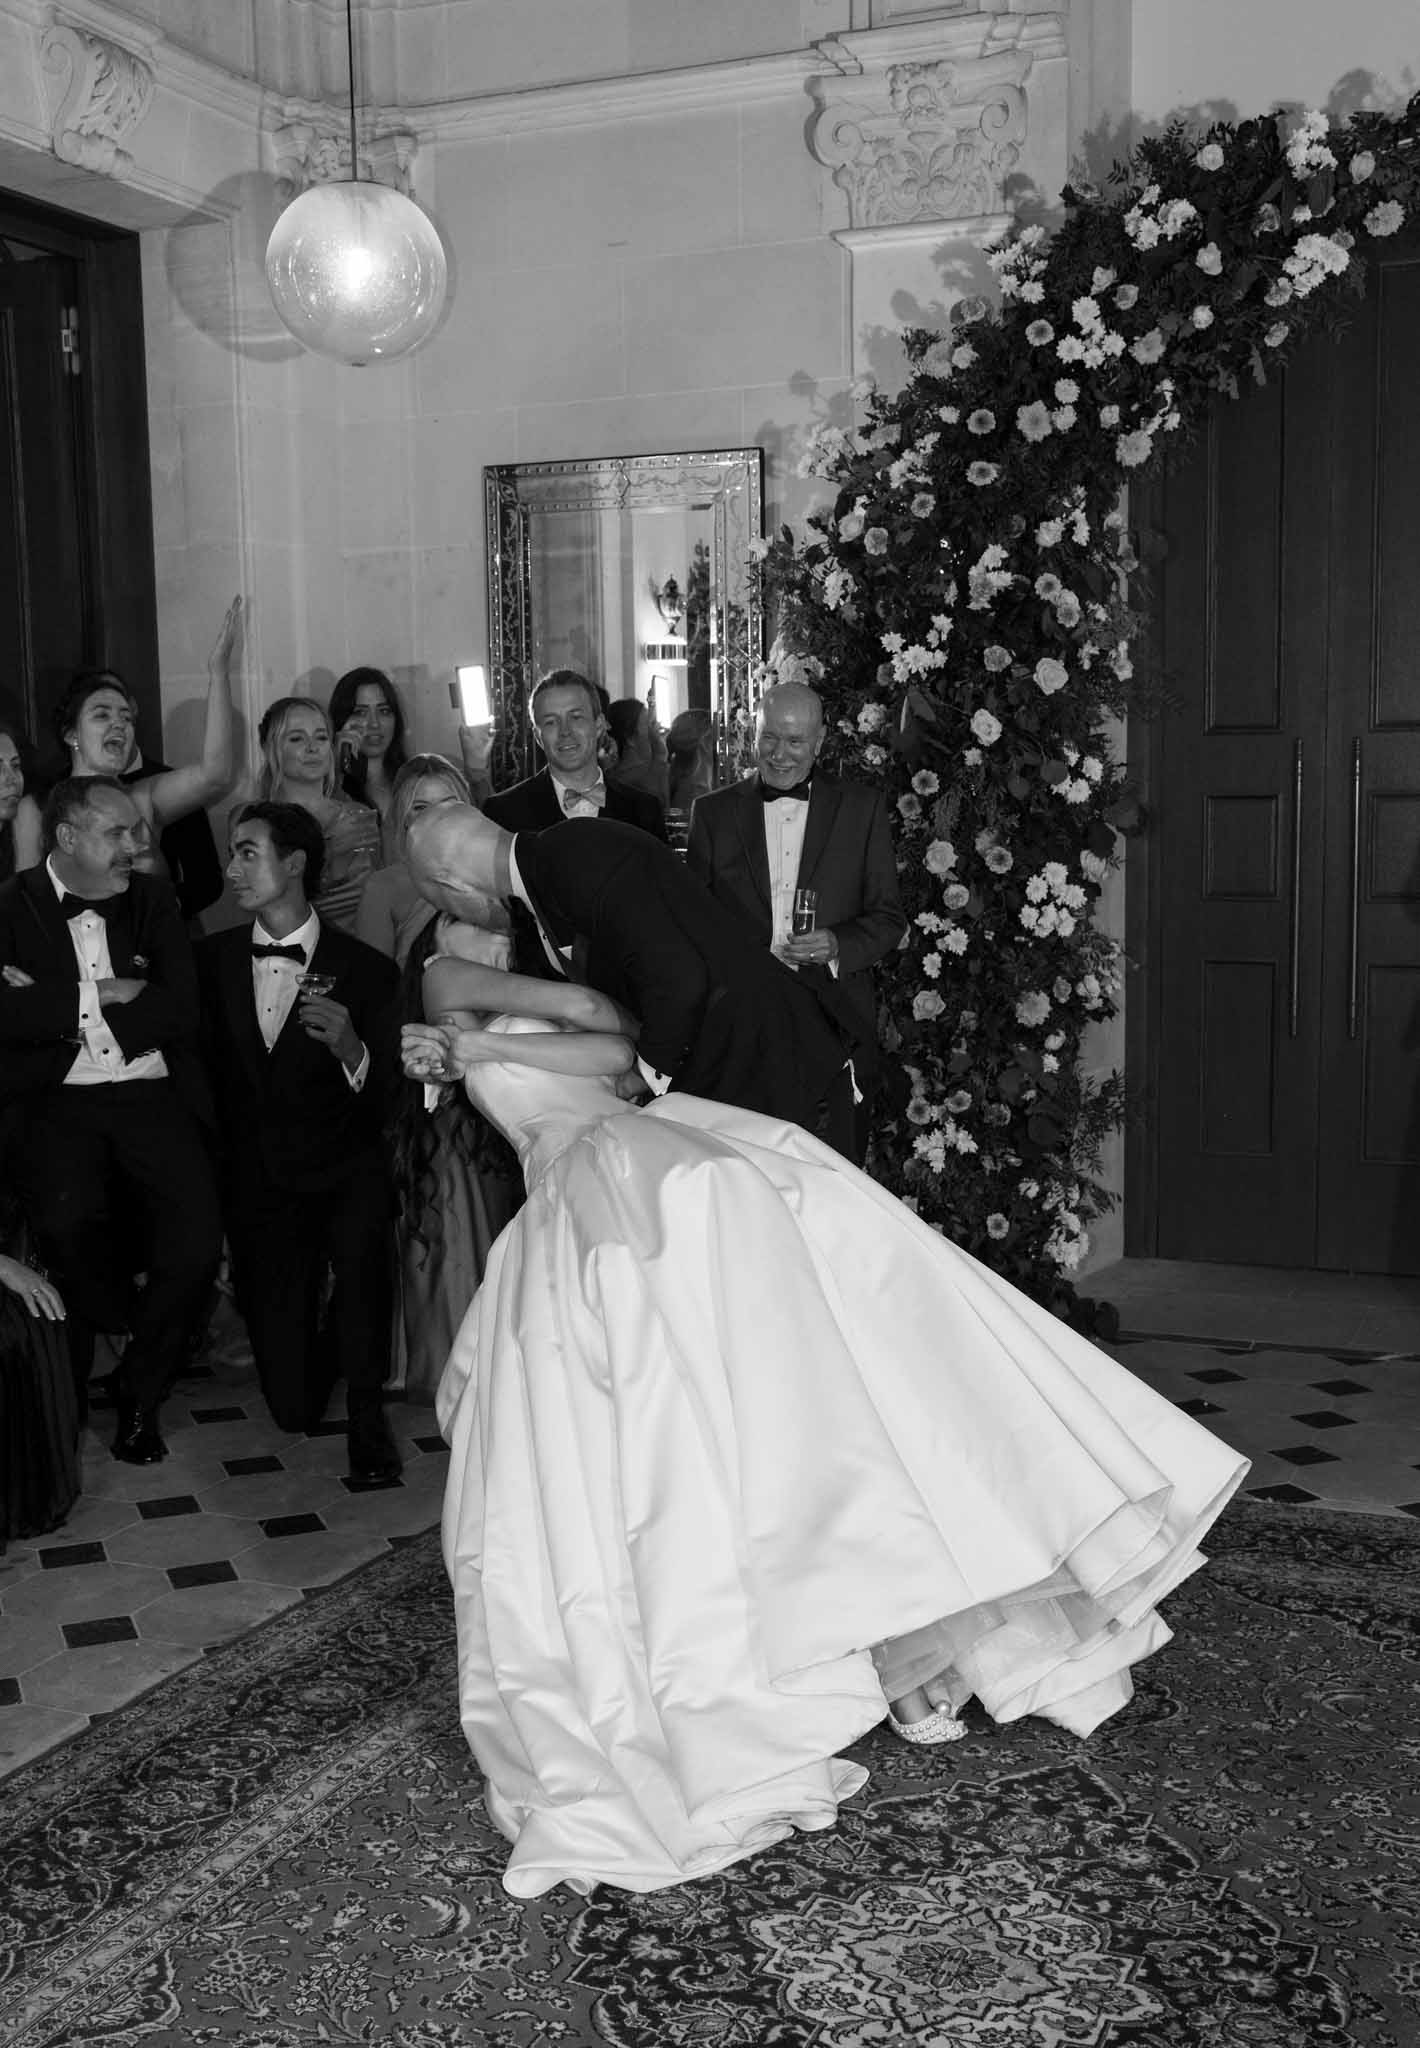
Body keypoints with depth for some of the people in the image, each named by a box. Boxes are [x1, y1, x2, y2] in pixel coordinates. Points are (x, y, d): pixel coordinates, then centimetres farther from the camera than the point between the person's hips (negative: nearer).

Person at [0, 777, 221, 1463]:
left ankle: (139, 1393, 6)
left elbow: (182, 1013, 0)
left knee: (196, 1240, -19)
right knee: (65, 1222, -29)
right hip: (58, 1104, -2)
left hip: (153, 1097, 2)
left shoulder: (151, 899, 13)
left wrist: (58, 1005, -5)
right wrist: (102, 996, -10)